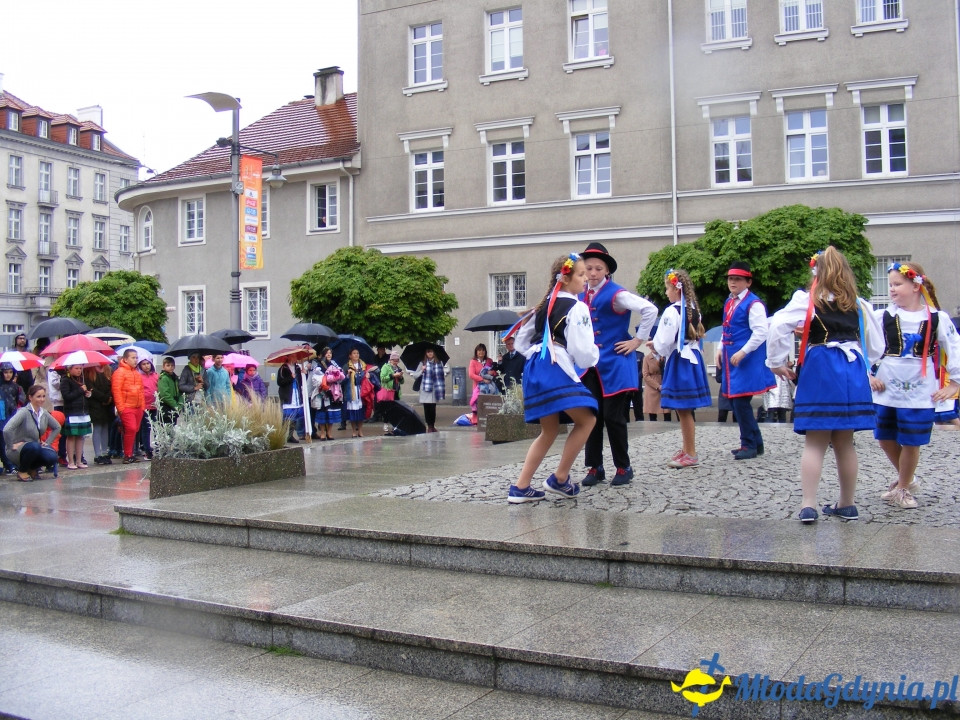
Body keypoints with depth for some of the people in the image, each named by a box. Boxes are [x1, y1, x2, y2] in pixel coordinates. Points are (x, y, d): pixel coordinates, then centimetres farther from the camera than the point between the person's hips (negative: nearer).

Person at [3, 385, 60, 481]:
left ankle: (32, 468, 9)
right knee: (34, 446, -37)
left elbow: (57, 427, 18)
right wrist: (11, 446, -22)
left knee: (52, 458, -23)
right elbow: (7, 430, -31)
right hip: (18, 450, -5)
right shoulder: (24, 412, -18)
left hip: (35, 448, 5)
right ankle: (22, 471, -10)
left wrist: (47, 442, 8)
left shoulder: (44, 413, 2)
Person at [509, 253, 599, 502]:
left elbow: (521, 342, 25)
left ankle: (520, 488, 11)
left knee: (549, 431, 16)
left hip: (534, 370, 9)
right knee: (586, 420, 2)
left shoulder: (544, 305, 21)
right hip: (557, 371, -9)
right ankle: (559, 479, 2)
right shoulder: (577, 308, -5)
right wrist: (595, 354, 13)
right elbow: (583, 352, -8)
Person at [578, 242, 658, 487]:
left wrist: (638, 340, -13)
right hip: (589, 365, 6)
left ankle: (623, 468, 11)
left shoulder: (616, 294, -10)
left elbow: (650, 310, -18)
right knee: (591, 416, 5)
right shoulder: (580, 296, 10)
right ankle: (594, 468, 14)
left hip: (614, 364, -6)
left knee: (612, 416, -3)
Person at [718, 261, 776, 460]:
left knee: (741, 401, -9)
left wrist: (742, 352, -22)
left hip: (747, 360, -9)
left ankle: (749, 445, 4)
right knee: (735, 401, 12)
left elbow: (760, 333, -20)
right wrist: (721, 349, 13)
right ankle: (755, 442, 24)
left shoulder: (753, 304, -14)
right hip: (731, 358, 9)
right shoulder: (729, 302, 13)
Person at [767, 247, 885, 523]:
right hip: (853, 373, 4)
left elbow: (778, 327, -14)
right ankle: (847, 505, 22)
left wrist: (777, 362, -2)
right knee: (845, 443, 13)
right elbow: (876, 346, 15)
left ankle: (808, 505, -6)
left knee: (815, 443, 1)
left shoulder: (807, 300, -3)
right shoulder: (859, 305, 10)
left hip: (819, 373, -4)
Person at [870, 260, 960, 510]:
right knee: (886, 440, 9)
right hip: (886, 391, 2)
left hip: (919, 393, -2)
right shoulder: (883, 317, 0)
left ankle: (902, 489, 23)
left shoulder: (937, 318, -2)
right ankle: (906, 481, 34)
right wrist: (869, 377, 0)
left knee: (911, 443, 1)